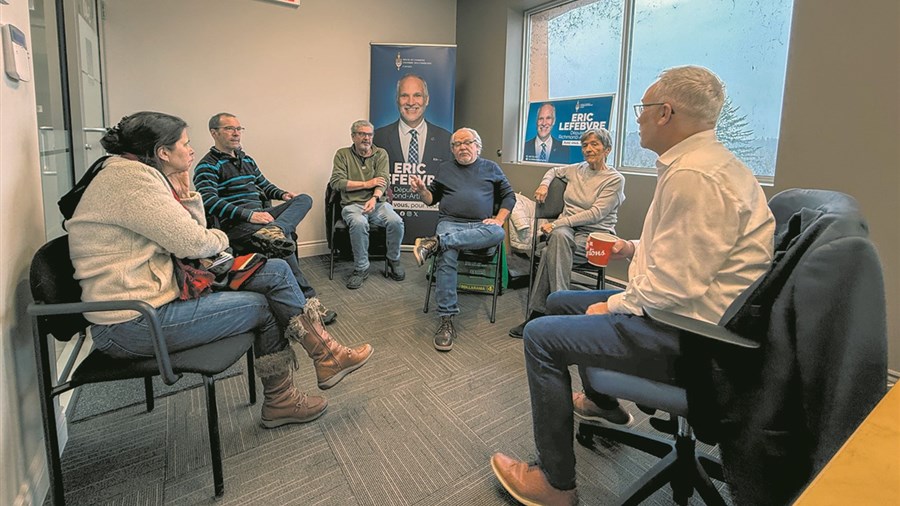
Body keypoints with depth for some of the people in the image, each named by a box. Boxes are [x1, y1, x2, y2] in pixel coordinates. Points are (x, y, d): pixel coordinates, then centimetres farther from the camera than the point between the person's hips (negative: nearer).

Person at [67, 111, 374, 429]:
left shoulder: (144, 175, 14)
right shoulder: (130, 177, -17)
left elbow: (188, 237, 14)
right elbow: (193, 243, -20)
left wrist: (186, 195, 3)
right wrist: (220, 237, 1)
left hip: (158, 293, 9)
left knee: (276, 271, -1)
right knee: (261, 306, -8)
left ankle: (324, 355, 5)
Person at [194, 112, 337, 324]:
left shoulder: (246, 159, 25)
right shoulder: (207, 166, 0)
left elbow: (264, 185, 36)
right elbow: (210, 201, -15)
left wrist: (282, 194, 12)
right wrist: (249, 215, -26)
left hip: (258, 214, 8)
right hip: (235, 223, -8)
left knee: (304, 199, -10)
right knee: (283, 241, -33)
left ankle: (273, 230, -41)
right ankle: (307, 299, -30)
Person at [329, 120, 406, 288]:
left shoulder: (381, 154, 13)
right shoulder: (343, 154, 9)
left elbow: (382, 180, -1)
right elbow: (336, 182, -2)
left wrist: (374, 198, -22)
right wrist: (366, 184, -5)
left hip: (378, 202, 2)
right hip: (353, 204, -1)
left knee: (396, 221, -28)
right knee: (359, 223, -36)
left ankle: (393, 261, -2)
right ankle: (361, 268, -18)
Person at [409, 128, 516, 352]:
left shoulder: (491, 168, 20)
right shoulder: (445, 168, 23)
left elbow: (509, 196, 16)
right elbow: (431, 198, 22)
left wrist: (499, 219, -1)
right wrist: (421, 189, -1)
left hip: (482, 226, 0)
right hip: (450, 222, 0)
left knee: (497, 233, -38)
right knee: (446, 256, -35)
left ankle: (435, 242, -40)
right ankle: (446, 321, -34)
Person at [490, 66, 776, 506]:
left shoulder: (693, 176, -24)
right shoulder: (706, 161, 11)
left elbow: (676, 284, -27)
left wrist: (614, 306, -12)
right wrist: (633, 248, 10)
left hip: (690, 333, -11)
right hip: (692, 313, 11)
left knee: (542, 334, -16)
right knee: (559, 302, 19)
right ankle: (603, 401, 41)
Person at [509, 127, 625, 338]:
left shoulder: (615, 179, -1)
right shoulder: (577, 170, 15)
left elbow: (595, 214, -12)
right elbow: (554, 171, 37)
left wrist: (557, 223, -18)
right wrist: (544, 184, 13)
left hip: (595, 236, -3)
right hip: (566, 228, 4)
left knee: (552, 251, -34)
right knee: (558, 236, -36)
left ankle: (538, 312, -32)